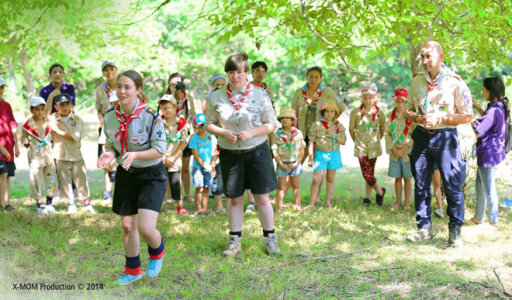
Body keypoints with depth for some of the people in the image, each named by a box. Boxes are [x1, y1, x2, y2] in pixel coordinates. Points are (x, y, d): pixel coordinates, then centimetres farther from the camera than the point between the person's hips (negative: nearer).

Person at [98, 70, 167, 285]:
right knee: (127, 225, 12)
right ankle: (133, 269, 32)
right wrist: (109, 154, -14)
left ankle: (157, 251, 20)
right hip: (125, 175, 5)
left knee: (145, 228, -16)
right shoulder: (110, 116, -3)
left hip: (152, 176, -5)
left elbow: (160, 150, -16)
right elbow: (112, 144, 9)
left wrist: (135, 155, -30)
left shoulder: (151, 116, -18)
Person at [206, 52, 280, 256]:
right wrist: (224, 133, -13)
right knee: (235, 199, 7)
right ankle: (235, 241, 18)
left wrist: (251, 133, -16)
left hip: (257, 152, -1)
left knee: (262, 197, 1)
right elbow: (209, 124, 8)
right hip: (230, 154, 1)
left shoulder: (259, 95, -3)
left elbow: (272, 124, -1)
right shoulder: (217, 97, 1)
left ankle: (270, 238, 14)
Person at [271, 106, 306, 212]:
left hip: (294, 163, 1)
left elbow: (301, 150, 2)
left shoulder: (298, 133, 0)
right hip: (282, 164, -1)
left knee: (295, 185, 9)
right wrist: (281, 164, -11)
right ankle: (279, 208, 1)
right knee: (282, 186, 1)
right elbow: (275, 151, -4)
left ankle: (298, 206, 13)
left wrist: (296, 163, -7)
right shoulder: (277, 134, -3)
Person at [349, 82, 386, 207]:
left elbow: (383, 129, 13)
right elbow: (351, 129, 7)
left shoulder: (379, 113, -3)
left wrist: (377, 140, 10)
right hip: (361, 147, 0)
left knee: (370, 173, 2)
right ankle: (380, 191, 13)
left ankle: (367, 197, 16)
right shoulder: (355, 112, -5)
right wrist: (356, 141, 10)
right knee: (366, 173, -7)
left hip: (374, 148, 1)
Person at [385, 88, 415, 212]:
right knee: (397, 177, 8)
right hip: (394, 152, 3)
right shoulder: (390, 116, 4)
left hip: (407, 151, -3)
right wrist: (394, 149, -8)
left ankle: (407, 202, 13)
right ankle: (398, 202, 18)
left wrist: (403, 150, -13)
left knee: (407, 177, 4)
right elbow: (388, 133, 3)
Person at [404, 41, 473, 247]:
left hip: (445, 137, -4)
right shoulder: (417, 81, 7)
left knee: (452, 185, -3)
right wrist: (417, 118, -7)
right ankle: (424, 228, 20)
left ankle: (455, 230, 9)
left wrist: (440, 118, -17)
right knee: (421, 184, 8)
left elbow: (467, 116, -7)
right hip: (421, 136, 4)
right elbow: (408, 109, 15)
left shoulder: (455, 83, -7)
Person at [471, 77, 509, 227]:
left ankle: (493, 220, 15)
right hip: (495, 151, 10)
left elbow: (477, 132, -27)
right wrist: (477, 107, 21)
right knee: (479, 185, 21)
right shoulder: (501, 107, 5)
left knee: (489, 188, 3)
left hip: (488, 153, -10)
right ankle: (478, 216, 31)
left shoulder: (494, 110, -25)